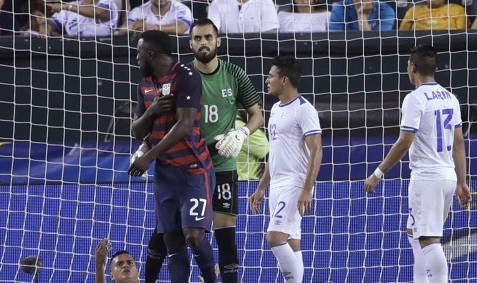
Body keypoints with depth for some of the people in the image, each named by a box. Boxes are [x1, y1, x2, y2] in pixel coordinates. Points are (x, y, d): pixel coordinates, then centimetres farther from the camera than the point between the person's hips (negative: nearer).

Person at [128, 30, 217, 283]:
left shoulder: (186, 77, -13)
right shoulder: (145, 85, 11)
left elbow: (184, 125, -20)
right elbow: (137, 132, 13)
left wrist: (150, 157, -22)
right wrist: (150, 112, -9)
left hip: (194, 169, -7)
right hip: (165, 171, 7)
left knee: (193, 234, -16)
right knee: (172, 239, 2)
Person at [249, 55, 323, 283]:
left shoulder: (303, 109, -11)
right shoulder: (276, 109, 17)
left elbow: (316, 151, -16)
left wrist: (307, 190, -23)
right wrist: (261, 188, 23)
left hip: (295, 185, -9)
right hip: (277, 185, 9)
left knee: (275, 237, -18)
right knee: (290, 244, 7)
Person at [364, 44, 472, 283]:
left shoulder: (415, 99, -12)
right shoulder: (449, 98, 12)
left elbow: (405, 142, -17)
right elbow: (458, 143, 13)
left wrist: (378, 173, -11)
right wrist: (461, 183, 16)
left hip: (427, 177, -8)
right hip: (449, 175, 8)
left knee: (429, 240, -11)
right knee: (415, 232, 21)